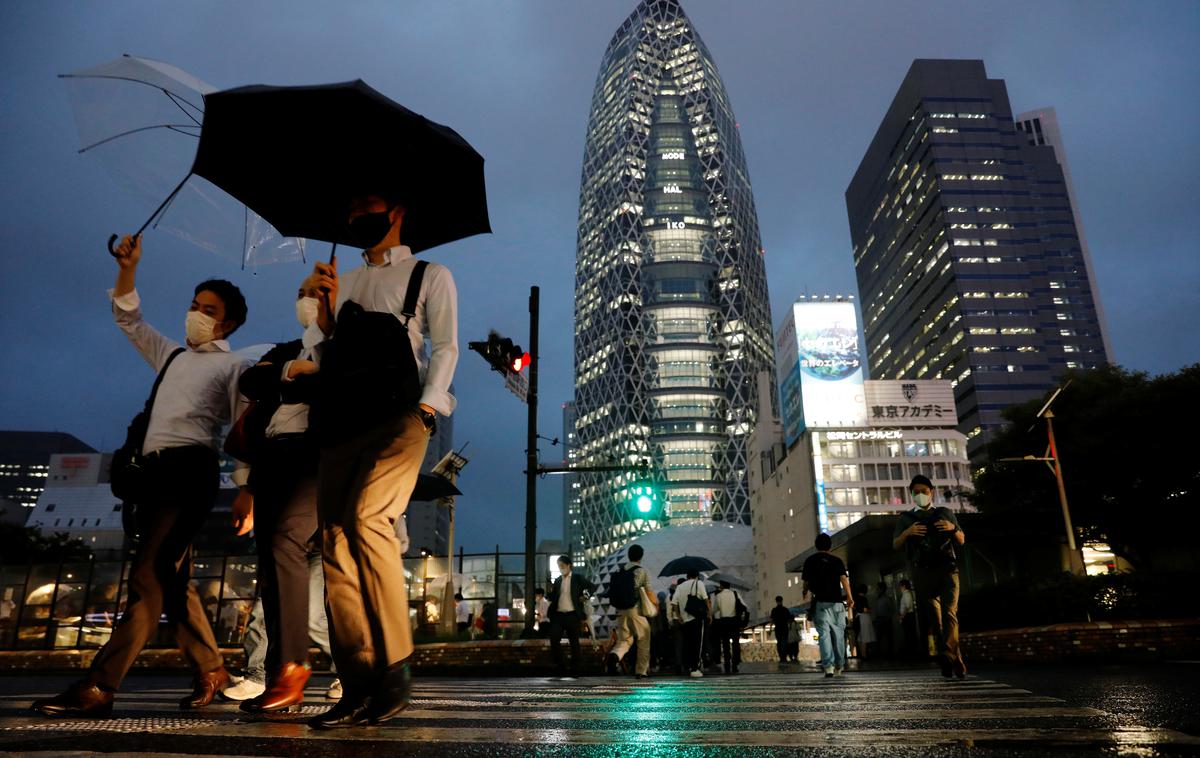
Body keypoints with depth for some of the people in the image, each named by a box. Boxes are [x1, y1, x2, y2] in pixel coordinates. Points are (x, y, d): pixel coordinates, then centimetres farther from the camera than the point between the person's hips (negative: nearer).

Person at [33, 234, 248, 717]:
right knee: (171, 580, 8)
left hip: (191, 467, -8)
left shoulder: (233, 366, 4)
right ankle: (210, 671, 16)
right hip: (156, 468, 8)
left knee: (148, 576, -15)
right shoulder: (171, 356, 25)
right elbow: (129, 319, 30)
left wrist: (247, 486, -14)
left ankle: (98, 688, -19)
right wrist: (127, 269, 16)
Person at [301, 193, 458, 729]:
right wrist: (323, 309, 5)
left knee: (367, 515, -27)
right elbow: (317, 356, 22)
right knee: (334, 543, -6)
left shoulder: (429, 276, 14)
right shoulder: (343, 283, 28)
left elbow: (444, 348, 3)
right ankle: (358, 689, -3)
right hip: (340, 422, 5)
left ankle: (394, 669, -17)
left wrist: (426, 409, -10)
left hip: (396, 417, -5)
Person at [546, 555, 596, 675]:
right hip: (558, 615, 3)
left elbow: (592, 587, 6)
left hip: (572, 615, -3)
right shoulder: (557, 580, 14)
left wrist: (584, 597, -2)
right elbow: (552, 598, 13)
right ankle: (560, 667, 6)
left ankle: (575, 670, 10)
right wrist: (550, 592, -6)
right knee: (554, 640, -7)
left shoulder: (578, 578, 3)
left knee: (574, 643, 1)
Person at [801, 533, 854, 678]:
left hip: (820, 602, -1)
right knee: (838, 633, 12)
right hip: (836, 601, 1)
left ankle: (828, 665, -18)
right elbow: (844, 578, -6)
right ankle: (839, 666, 17)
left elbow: (806, 582, 7)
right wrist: (850, 597, -9)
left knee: (823, 633, -4)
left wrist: (807, 592, 27)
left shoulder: (810, 561, 7)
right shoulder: (836, 560, 7)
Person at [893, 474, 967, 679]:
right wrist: (907, 532, -10)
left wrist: (953, 528, -6)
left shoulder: (945, 513, 17)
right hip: (922, 573, 1)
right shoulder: (906, 518, 16)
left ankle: (947, 655, -28)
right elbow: (896, 545, 10)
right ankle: (956, 661, 10)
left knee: (949, 613, -17)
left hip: (947, 569, -1)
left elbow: (962, 541, 16)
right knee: (933, 618, 1)